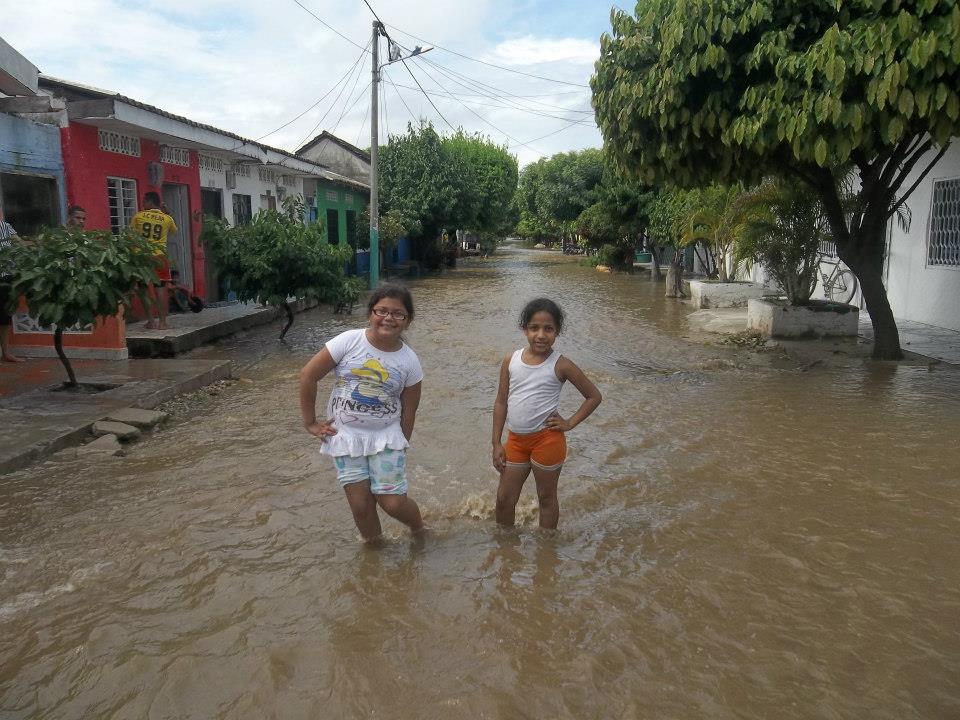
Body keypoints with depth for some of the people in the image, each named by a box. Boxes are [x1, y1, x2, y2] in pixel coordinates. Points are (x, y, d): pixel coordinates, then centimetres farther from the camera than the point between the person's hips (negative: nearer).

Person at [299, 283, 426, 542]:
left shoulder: (409, 361, -7)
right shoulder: (349, 341, -12)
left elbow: (409, 411, 1)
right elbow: (308, 376, -7)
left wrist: (401, 447, 6)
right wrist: (310, 422, -3)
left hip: (386, 436, 0)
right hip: (346, 434, 0)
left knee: (393, 503, -4)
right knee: (360, 504, 3)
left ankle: (419, 528, 31)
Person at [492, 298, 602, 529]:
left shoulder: (560, 365, -11)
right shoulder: (511, 360, -2)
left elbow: (594, 396, -2)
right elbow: (501, 402, 4)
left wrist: (569, 423, -7)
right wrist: (496, 444, 3)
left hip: (547, 440, -4)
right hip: (516, 440, 4)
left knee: (546, 497, 14)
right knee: (504, 499, 14)